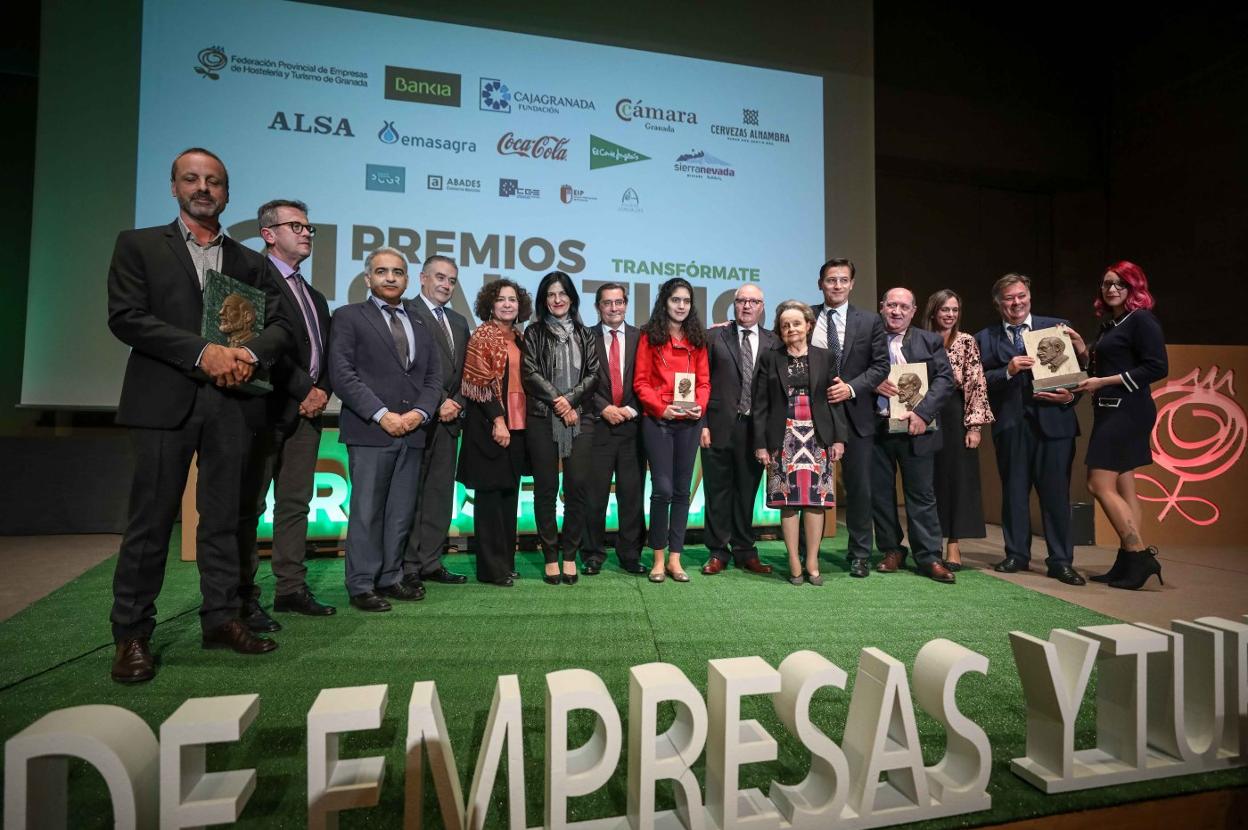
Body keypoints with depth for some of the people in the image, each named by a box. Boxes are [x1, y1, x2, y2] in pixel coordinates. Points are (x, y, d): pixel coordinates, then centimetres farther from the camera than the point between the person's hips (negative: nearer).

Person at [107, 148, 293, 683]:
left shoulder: (250, 262, 15)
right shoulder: (138, 245, 9)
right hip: (165, 400, -2)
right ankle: (132, 635, 14)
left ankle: (221, 619, 18)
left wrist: (249, 354, -14)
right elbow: (126, 317, -4)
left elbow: (280, 324, 7)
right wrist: (202, 353, -15)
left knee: (224, 518, 8)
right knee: (151, 520, 2)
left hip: (232, 403, 2)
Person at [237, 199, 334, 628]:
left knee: (296, 504, 10)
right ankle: (243, 598, 6)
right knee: (250, 506, -1)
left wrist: (321, 391, 1)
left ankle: (291, 589, 17)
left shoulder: (315, 297, 22)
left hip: (307, 412, 8)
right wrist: (304, 390, -12)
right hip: (268, 408, -8)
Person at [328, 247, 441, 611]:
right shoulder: (349, 316, 4)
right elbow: (342, 374, -6)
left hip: (412, 431, 5)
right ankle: (361, 585, 11)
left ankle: (390, 578, 20)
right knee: (367, 511, 0)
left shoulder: (420, 323, 18)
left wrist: (419, 412, -4)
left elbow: (434, 376, 14)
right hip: (369, 431, -5)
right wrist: (382, 415, -13)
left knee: (402, 512, 8)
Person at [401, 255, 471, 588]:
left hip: (448, 419, 7)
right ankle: (408, 567, 8)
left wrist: (456, 404, 3)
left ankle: (431, 563, 17)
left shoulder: (459, 322, 20)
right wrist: (438, 403, -12)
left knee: (440, 494, 9)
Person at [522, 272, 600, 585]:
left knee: (577, 487, -2)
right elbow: (531, 373, -2)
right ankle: (551, 557, 13)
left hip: (579, 418, 2)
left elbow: (593, 373, 5)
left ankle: (569, 555, 12)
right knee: (545, 489, 2)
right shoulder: (534, 333, 8)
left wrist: (570, 399, -8)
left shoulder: (584, 334, 13)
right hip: (543, 419, -1)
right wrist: (558, 402, -9)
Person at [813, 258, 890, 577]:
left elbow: (881, 364, 1)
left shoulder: (870, 320, 5)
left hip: (855, 414, 0)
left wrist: (851, 388, -12)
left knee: (859, 487, 6)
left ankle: (860, 554, 20)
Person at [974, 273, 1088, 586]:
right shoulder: (985, 338, 7)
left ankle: (1061, 561, 12)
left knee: (1056, 492, 1)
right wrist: (1008, 371, -16)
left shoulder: (1057, 327, 8)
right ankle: (1017, 555, 21)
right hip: (1010, 425, 1)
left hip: (1053, 419, 0)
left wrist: (1071, 396, -12)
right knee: (1013, 491, 9)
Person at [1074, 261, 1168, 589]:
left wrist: (1104, 382, -16)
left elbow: (1158, 367, -15)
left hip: (1127, 411, -9)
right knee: (1121, 489, 8)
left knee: (1100, 484, -11)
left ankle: (1141, 556, -3)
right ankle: (1129, 562, 12)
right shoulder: (1109, 325, 17)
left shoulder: (1141, 319, -7)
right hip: (1109, 412, 9)